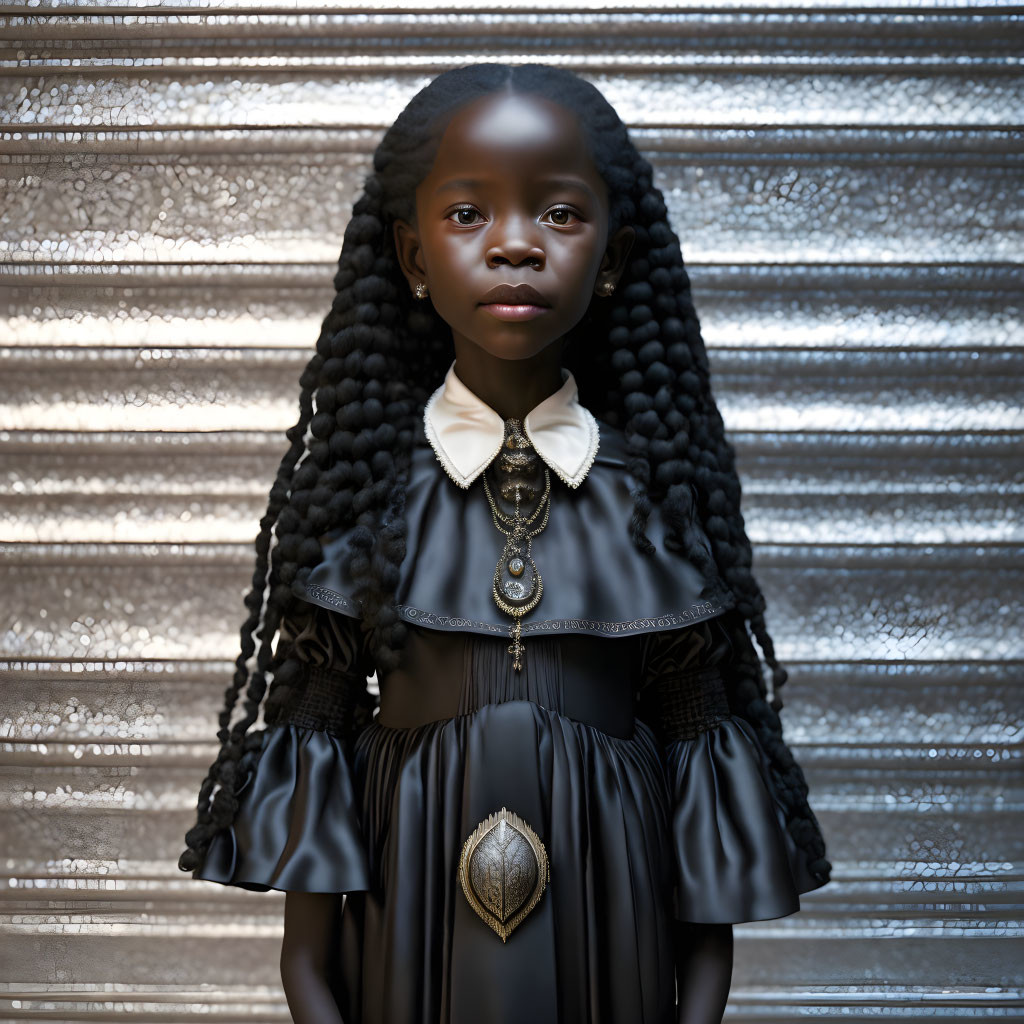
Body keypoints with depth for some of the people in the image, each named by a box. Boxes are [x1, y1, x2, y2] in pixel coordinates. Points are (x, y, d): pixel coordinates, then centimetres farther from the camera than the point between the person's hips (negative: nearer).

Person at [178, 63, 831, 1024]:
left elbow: (699, 737, 0)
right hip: (410, 921, 0)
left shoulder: (655, 488, -2)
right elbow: (309, 731, -2)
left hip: (608, 932, 1)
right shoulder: (365, 484, -4)